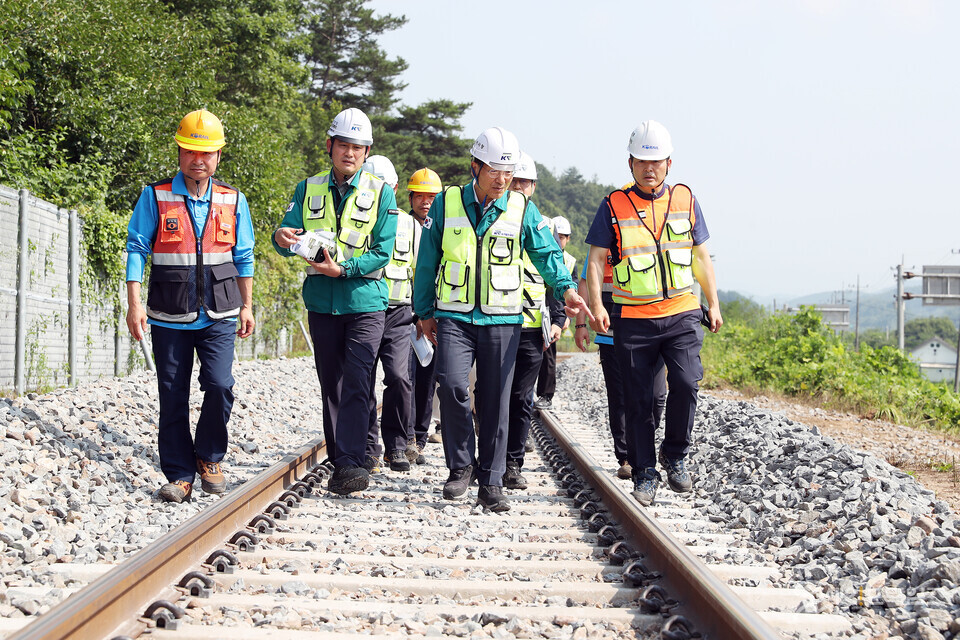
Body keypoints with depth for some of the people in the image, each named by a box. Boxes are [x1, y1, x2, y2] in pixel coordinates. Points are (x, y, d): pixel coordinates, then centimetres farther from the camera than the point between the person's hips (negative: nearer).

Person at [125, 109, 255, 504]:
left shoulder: (233, 201, 7)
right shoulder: (155, 197, 1)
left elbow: (243, 258, 15)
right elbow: (137, 250, 0)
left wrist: (247, 306, 14)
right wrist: (134, 304, -7)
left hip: (218, 314, 1)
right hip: (170, 316, -1)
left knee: (219, 385, -14)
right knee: (173, 397, 2)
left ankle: (209, 457, 9)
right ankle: (179, 474, 13)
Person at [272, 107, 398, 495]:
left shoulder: (380, 193, 1)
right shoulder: (308, 190, 8)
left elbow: (383, 251, -6)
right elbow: (290, 236, 0)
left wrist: (343, 268, -19)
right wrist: (282, 238, -25)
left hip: (365, 302, -3)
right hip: (321, 303, 3)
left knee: (357, 384, -14)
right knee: (331, 386, 9)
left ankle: (350, 462, -20)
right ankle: (340, 464, 17)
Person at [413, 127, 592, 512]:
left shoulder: (522, 210, 3)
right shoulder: (446, 204, 3)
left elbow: (547, 254, 1)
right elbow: (427, 261, 10)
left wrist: (565, 288, -18)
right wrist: (424, 311, 10)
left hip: (501, 319, 1)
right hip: (454, 316, 0)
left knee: (495, 401, 1)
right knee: (452, 385, -18)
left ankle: (490, 483, 9)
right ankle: (461, 465, 2)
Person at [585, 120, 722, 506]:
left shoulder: (685, 200, 9)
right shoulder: (613, 207, 2)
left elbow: (701, 257, 15)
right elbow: (596, 259, 0)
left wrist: (713, 303, 11)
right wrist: (596, 305, -13)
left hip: (681, 314, 1)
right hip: (633, 319, -1)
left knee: (685, 384, -16)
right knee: (639, 400, 2)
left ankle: (674, 456, 6)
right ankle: (645, 474, 14)